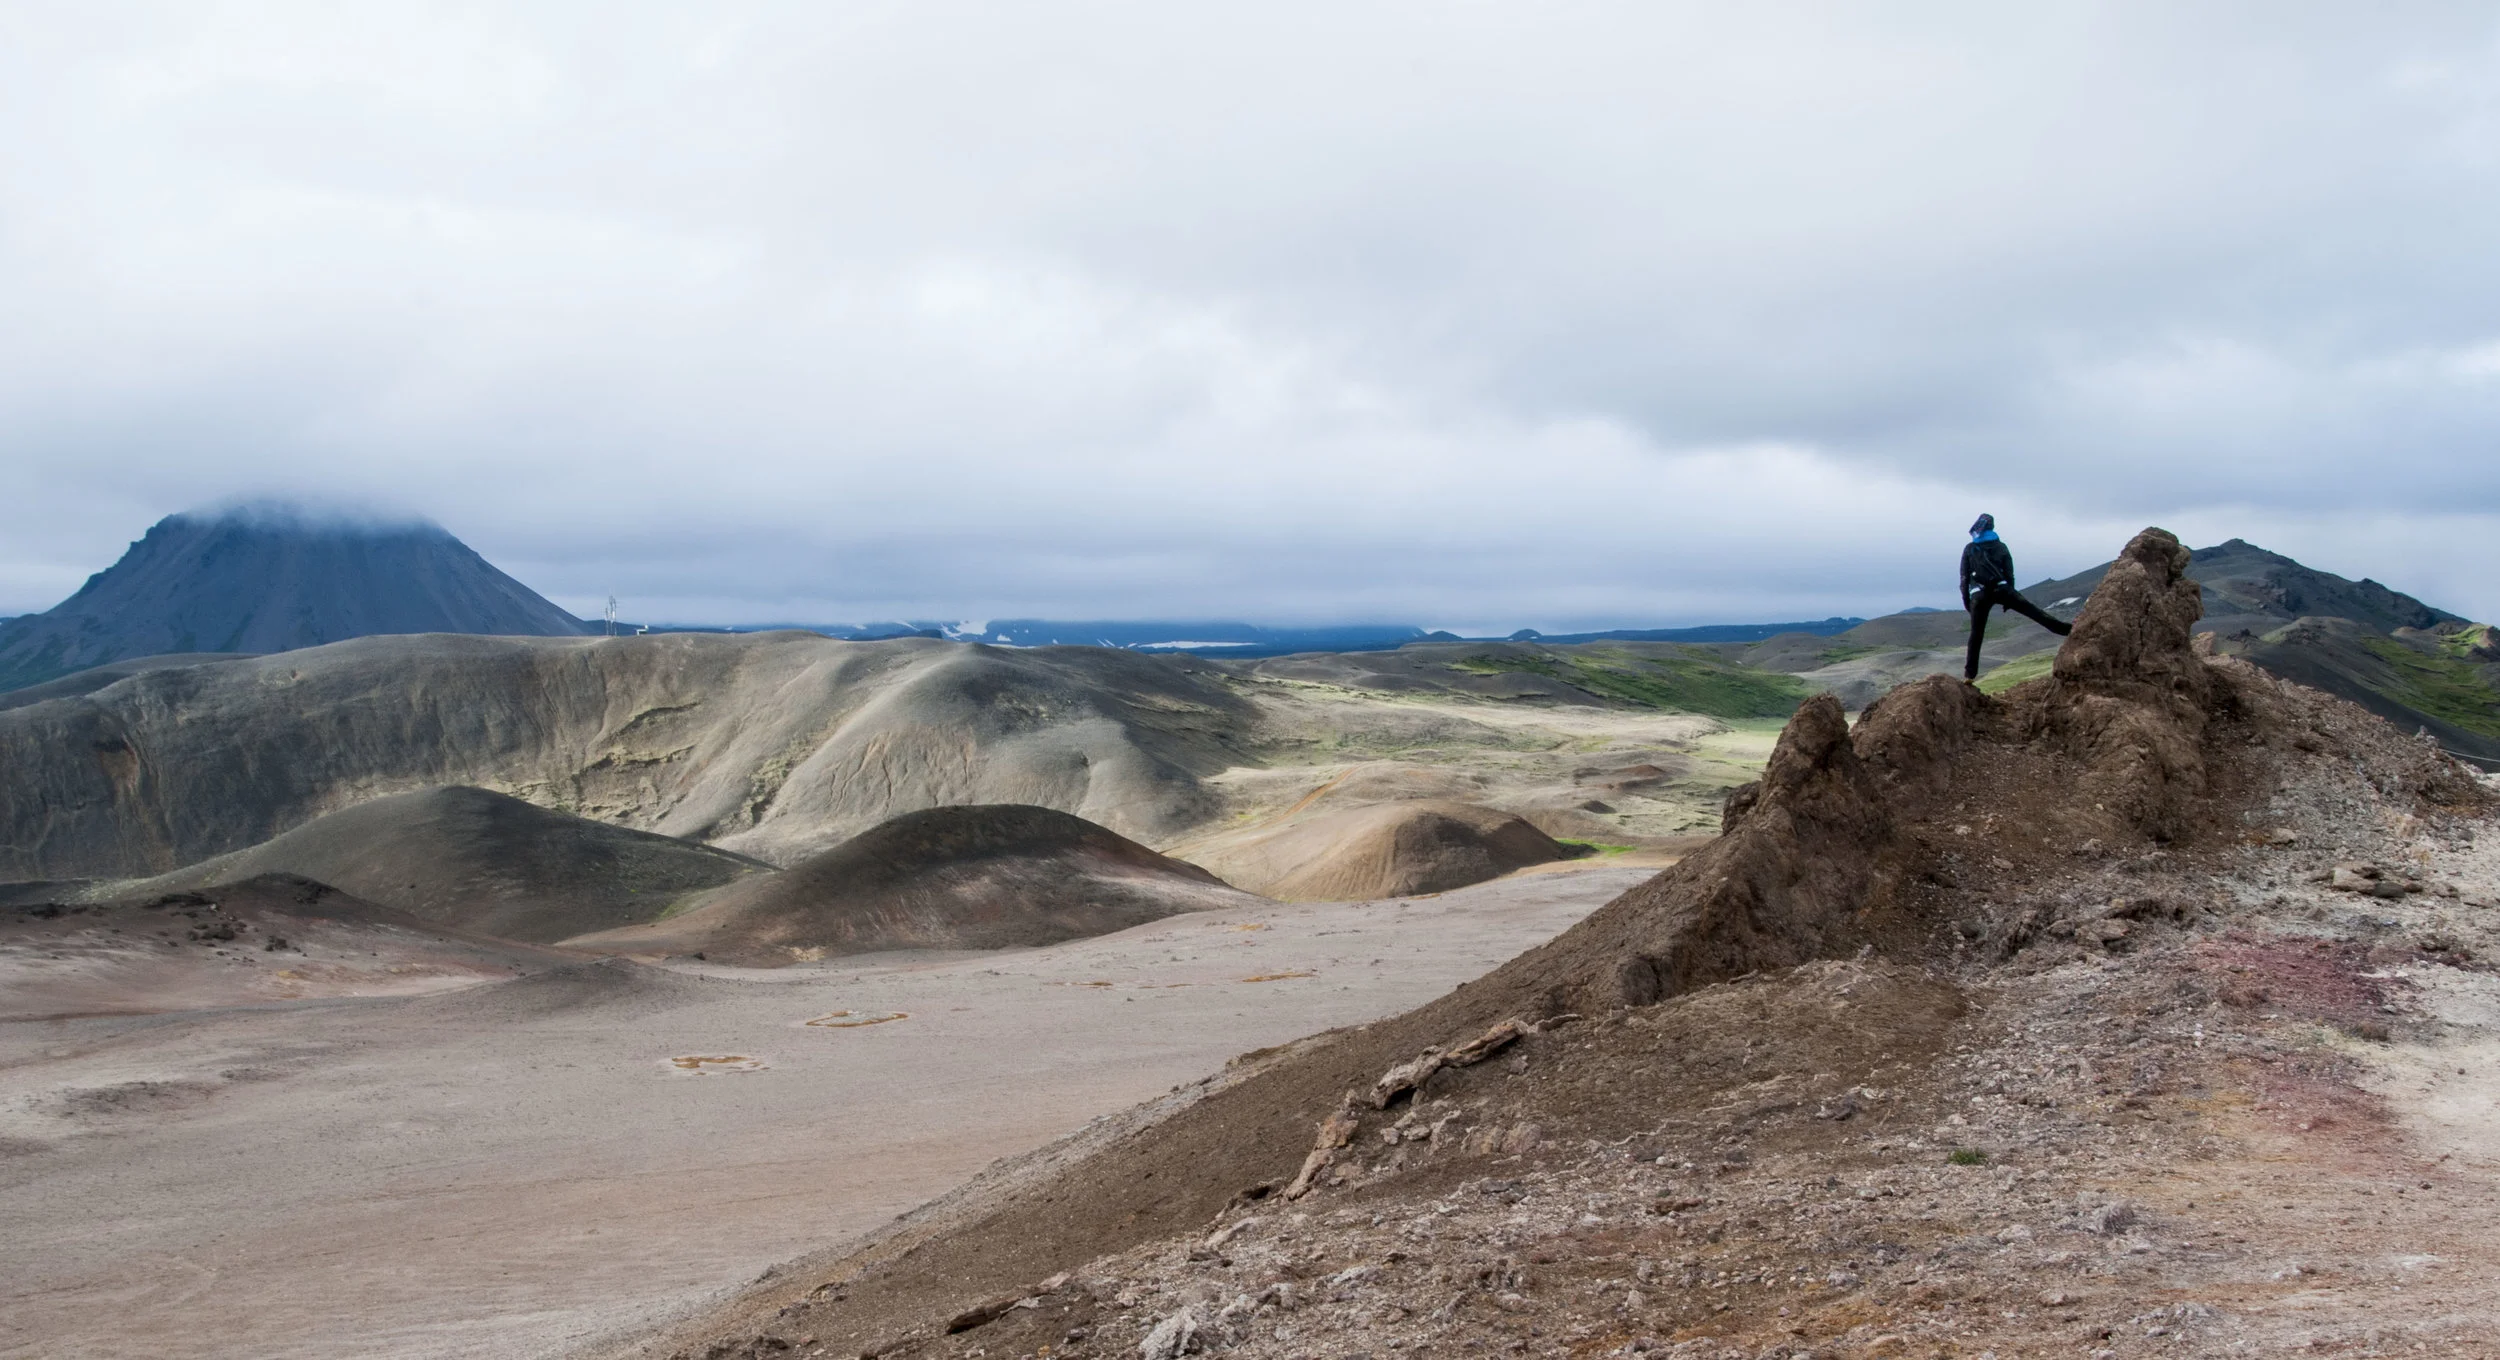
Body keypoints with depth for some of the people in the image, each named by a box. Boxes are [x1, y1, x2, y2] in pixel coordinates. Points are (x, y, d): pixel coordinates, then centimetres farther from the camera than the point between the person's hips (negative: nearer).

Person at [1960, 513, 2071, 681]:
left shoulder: (1969, 550, 12)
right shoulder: (2000, 547, 14)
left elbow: (1964, 578, 8)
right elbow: (2009, 574, 11)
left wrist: (1966, 601, 11)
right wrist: (2010, 598, 16)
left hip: (1979, 595, 0)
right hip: (2001, 589, 0)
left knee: (1976, 635, 3)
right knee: (2033, 611, 1)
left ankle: (1970, 674, 1)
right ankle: (2065, 629, -10)